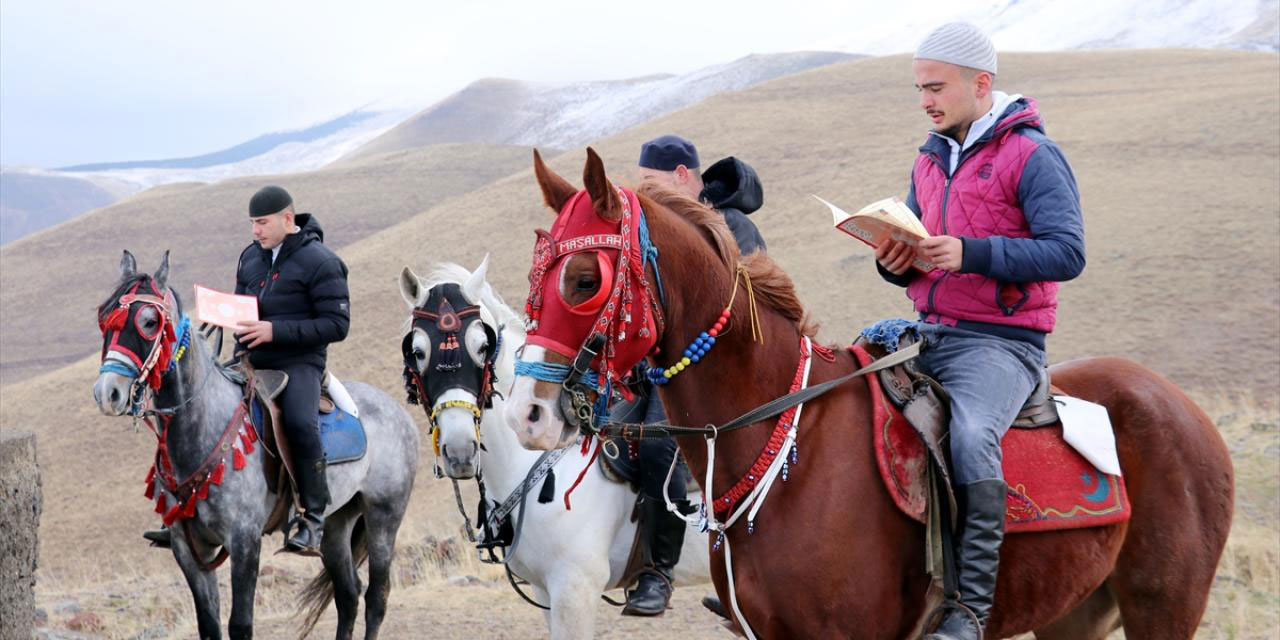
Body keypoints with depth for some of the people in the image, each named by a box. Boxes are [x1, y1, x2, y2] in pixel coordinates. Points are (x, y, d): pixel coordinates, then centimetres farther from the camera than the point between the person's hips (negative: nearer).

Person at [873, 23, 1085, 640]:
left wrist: (971, 253, -26)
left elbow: (1066, 253, -17)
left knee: (970, 436, -34)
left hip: (1000, 341, -8)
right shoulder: (930, 161, 16)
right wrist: (895, 260, -2)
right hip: (929, 335, 8)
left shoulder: (1032, 156, -7)